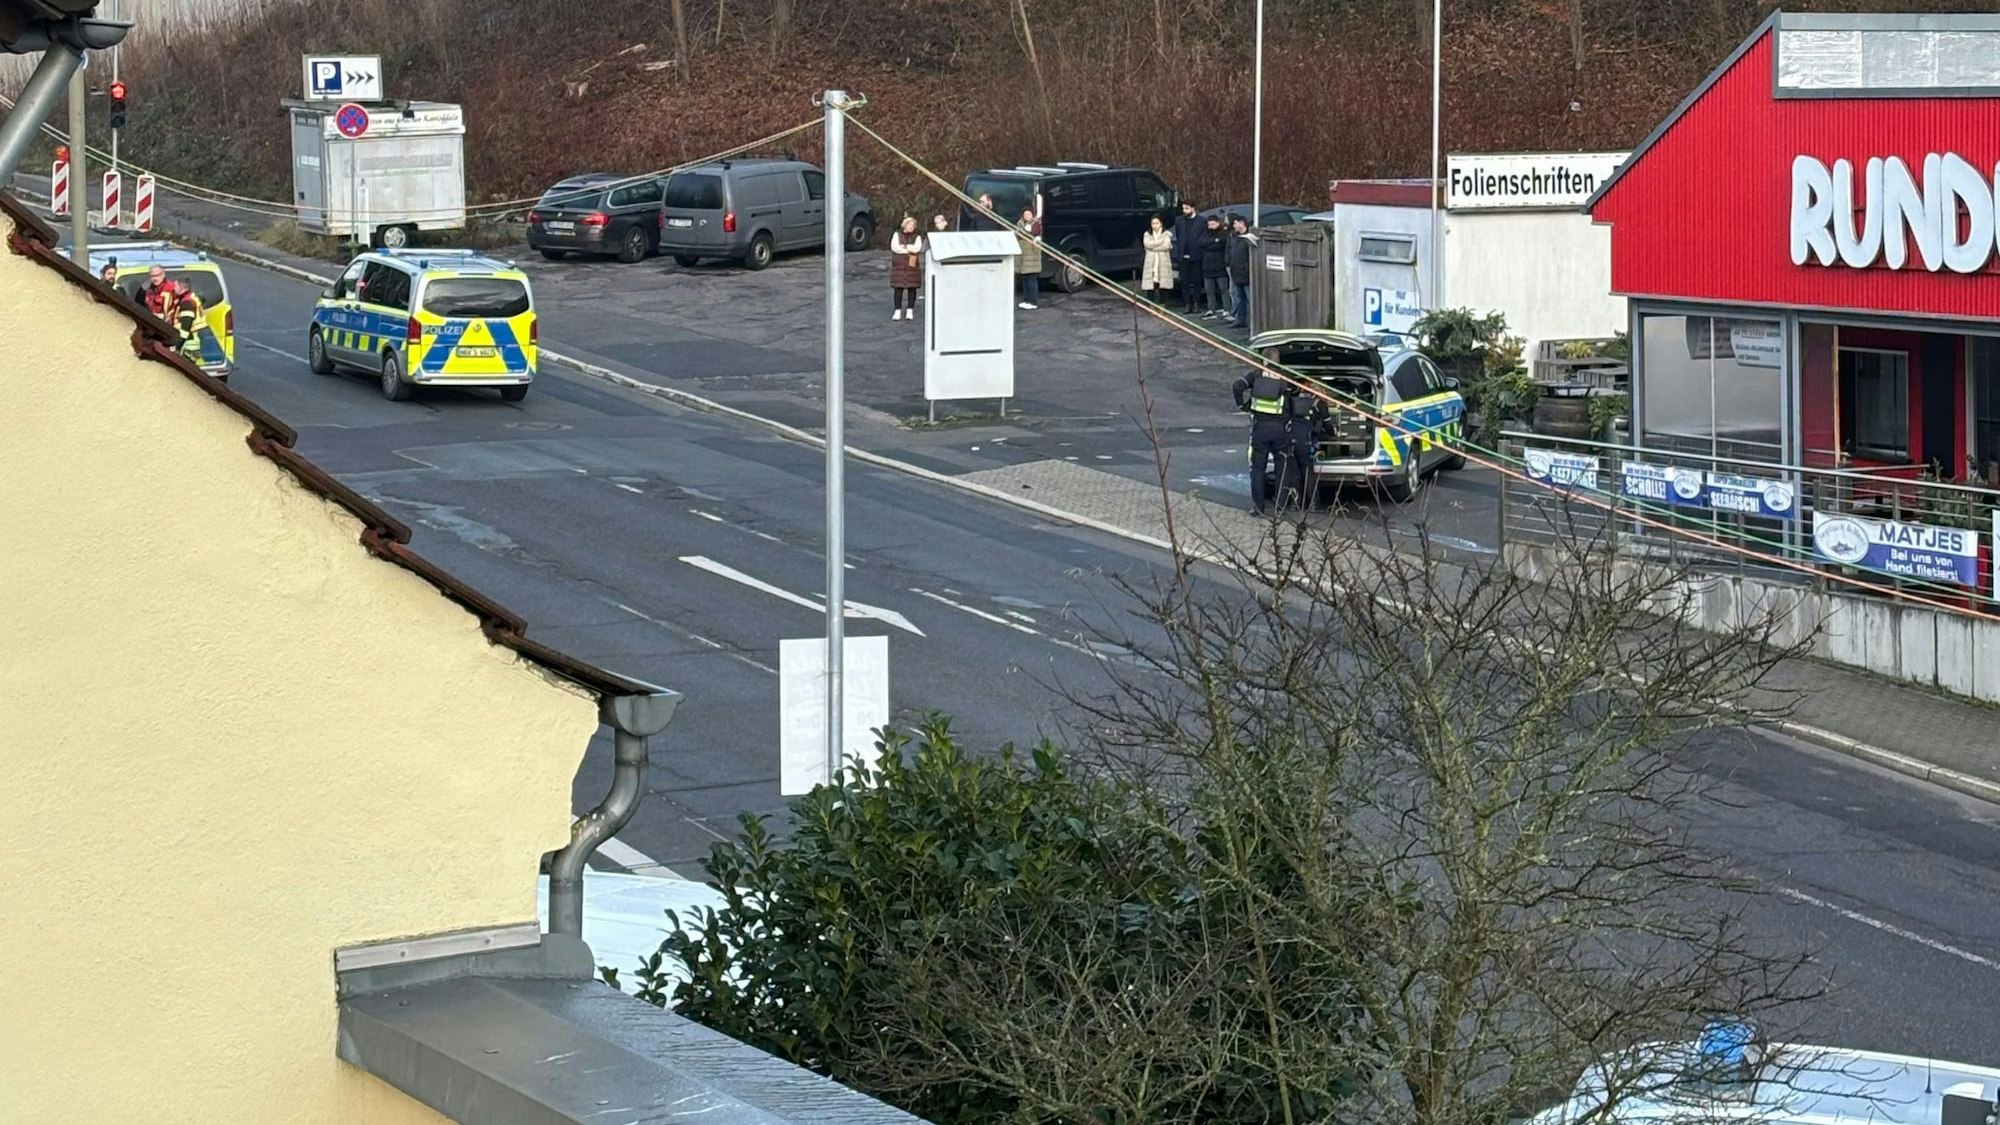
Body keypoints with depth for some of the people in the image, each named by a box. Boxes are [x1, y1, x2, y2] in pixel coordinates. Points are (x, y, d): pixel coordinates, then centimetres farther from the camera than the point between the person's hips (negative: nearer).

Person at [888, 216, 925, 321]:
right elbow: (894, 247, -10)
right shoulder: (897, 234, 6)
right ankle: (898, 311, 0)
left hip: (912, 265, 1)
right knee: (898, 288, -3)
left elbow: (917, 248, -12)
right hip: (899, 265, -1)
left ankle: (910, 311, 8)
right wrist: (910, 249, -8)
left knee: (912, 288, 1)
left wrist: (904, 246, -8)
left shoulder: (917, 237, 7)